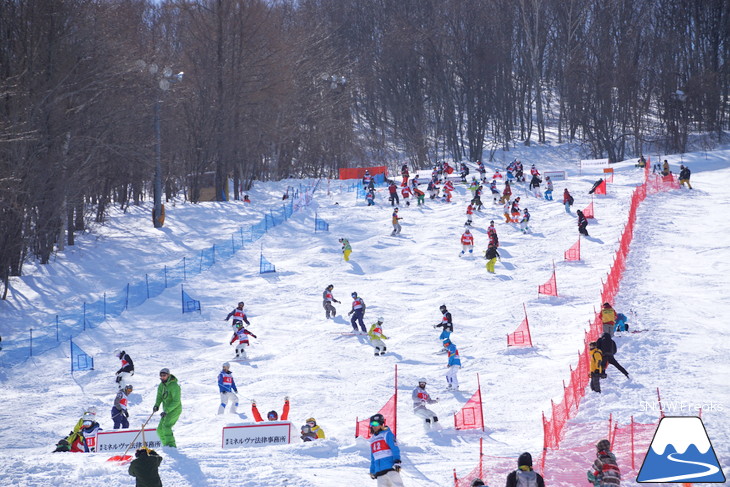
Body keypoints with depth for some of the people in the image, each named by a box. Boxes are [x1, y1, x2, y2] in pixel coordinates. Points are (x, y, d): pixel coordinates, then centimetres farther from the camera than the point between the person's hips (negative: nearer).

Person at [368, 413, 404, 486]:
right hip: (379, 472, 7)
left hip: (391, 469, -6)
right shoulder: (373, 439, 21)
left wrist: (397, 461, -22)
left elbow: (395, 449, -9)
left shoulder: (387, 434, 0)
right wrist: (372, 471, 25)